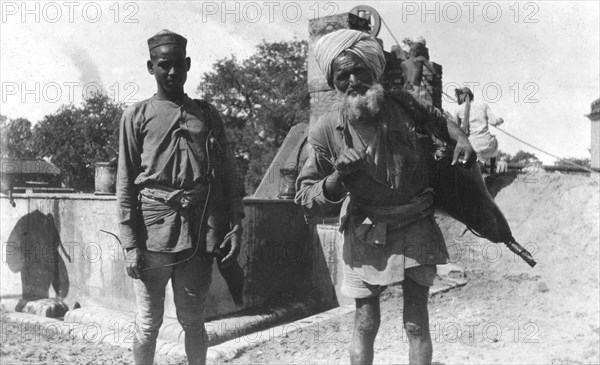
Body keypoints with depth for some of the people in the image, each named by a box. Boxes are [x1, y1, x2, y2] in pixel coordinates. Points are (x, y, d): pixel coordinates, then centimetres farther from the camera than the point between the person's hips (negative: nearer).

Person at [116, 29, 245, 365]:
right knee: (148, 325, 6)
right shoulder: (137, 116, 7)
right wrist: (131, 244, -6)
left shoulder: (208, 114, 14)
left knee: (194, 322, 12)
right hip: (153, 234, -2)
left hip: (200, 236, 2)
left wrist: (236, 227, -1)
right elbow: (126, 185, 2)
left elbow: (230, 176, 10)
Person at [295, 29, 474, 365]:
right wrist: (337, 177, -25)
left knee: (416, 323, 3)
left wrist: (460, 137, -6)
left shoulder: (406, 111, -9)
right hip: (365, 235, 0)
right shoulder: (327, 132, -10)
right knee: (366, 323, 5)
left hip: (415, 230, 1)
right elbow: (305, 200, -6)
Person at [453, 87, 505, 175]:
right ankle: (492, 170, 44)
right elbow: (493, 122, -1)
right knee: (494, 141, 38)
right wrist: (500, 120, 21)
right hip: (486, 143, 0)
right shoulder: (483, 104, 2)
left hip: (471, 146, 0)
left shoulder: (458, 110, 2)